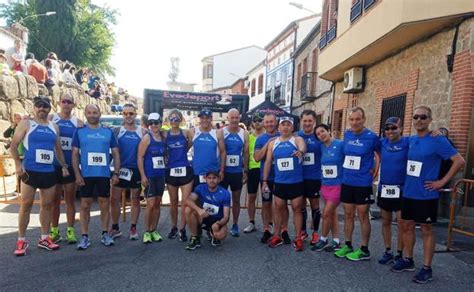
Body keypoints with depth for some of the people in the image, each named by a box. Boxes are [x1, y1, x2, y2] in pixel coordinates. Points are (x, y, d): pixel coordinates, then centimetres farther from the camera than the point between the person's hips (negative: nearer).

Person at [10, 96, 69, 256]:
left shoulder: (54, 127, 14)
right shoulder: (26, 124, 0)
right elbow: (13, 146, -2)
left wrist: (63, 166, 12)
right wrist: (18, 164, -14)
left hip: (49, 172, 5)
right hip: (30, 171, -4)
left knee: (47, 205, 8)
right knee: (26, 205, 0)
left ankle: (44, 238, 19)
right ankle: (21, 240, 11)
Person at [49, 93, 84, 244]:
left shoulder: (78, 122, 6)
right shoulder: (51, 118, 3)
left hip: (71, 166, 1)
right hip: (54, 165, -1)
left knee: (70, 199, 7)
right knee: (55, 200, 8)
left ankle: (70, 231, 15)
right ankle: (54, 231, 19)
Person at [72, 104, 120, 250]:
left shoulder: (108, 132, 7)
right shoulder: (79, 131, 5)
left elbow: (116, 153, 7)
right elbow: (75, 154, 3)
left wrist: (116, 173, -1)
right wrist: (77, 174, -7)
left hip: (104, 175, 1)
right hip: (86, 175, -1)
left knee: (105, 205, 7)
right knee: (85, 205, 5)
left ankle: (105, 234, 20)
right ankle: (84, 237, 14)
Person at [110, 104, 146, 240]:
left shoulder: (142, 132, 2)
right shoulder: (117, 130, 3)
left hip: (137, 170, 0)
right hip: (120, 169, 0)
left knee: (135, 199, 8)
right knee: (114, 199, 2)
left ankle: (133, 228, 20)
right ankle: (115, 228, 17)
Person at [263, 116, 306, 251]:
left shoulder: (297, 139, -4)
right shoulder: (273, 143, 5)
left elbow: (303, 146, -29)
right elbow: (268, 162, 8)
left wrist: (301, 151, -54)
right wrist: (264, 181, 5)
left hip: (296, 182, -3)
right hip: (279, 182, 3)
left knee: (297, 208, 6)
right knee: (278, 208, 11)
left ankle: (298, 238, 18)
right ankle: (277, 236, 26)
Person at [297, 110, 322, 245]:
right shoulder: (296, 136, 2)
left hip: (314, 177, -2)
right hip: (299, 176, 3)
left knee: (314, 205, 10)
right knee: (301, 205, 13)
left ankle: (315, 233, 26)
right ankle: (303, 231, 30)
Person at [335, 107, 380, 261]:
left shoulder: (371, 137, -11)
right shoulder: (347, 134, 3)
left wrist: (376, 168, -4)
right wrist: (347, 168, 10)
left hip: (363, 183, -5)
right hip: (347, 182, 5)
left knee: (363, 216, 5)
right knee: (348, 215, 13)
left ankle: (364, 250, 19)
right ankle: (348, 245, 27)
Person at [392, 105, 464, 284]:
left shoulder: (438, 140, -11)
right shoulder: (410, 140, 7)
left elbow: (459, 161, -14)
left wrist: (442, 182, -14)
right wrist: (407, 180, 10)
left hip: (426, 195, -6)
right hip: (408, 192, 6)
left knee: (426, 230, 5)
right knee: (407, 226, 14)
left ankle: (427, 268, 18)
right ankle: (407, 260, 29)